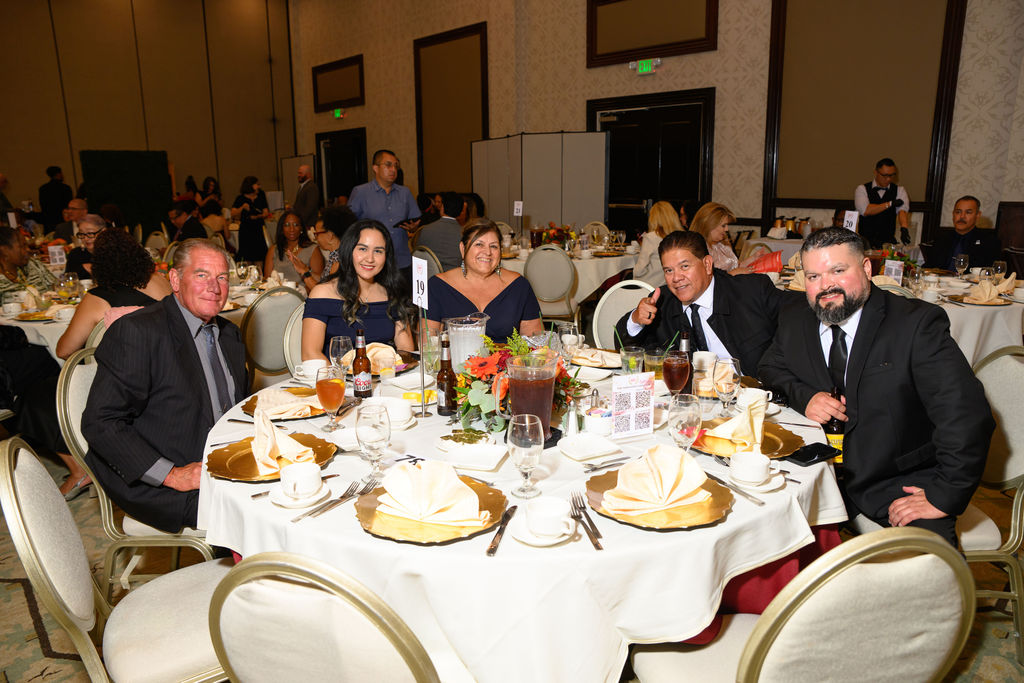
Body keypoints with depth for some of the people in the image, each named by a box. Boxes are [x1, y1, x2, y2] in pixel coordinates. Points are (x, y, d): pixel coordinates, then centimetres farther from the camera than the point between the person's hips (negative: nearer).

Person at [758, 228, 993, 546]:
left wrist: (944, 495, -22)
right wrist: (803, 396, -7)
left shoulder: (917, 322, -11)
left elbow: (965, 414, -17)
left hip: (901, 483, -4)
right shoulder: (794, 321, 4)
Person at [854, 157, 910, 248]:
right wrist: (890, 204, -7)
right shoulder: (862, 189, 4)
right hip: (865, 240, -2)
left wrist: (904, 228, -27)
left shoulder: (899, 191, 10)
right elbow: (865, 211, -12)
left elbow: (902, 210, -8)